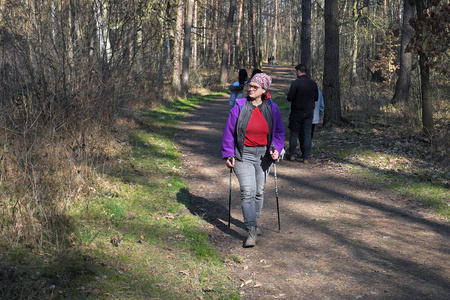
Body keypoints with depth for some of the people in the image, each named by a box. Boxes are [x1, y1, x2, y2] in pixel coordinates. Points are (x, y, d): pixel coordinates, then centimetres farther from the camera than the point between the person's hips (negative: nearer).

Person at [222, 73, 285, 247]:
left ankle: (253, 221, 35)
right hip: (243, 155, -3)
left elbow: (279, 131, 10)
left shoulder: (272, 108, 1)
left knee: (259, 191, 13)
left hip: (263, 155, 3)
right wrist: (228, 155, -6)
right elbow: (229, 131, -1)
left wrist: (276, 148, -7)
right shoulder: (240, 107, -6)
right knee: (248, 191, -13)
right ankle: (252, 231, -13)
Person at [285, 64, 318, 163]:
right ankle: (306, 157, 5)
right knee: (307, 134, 6)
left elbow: (290, 98, -15)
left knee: (294, 133, 8)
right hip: (309, 112, 4)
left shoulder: (295, 83, -14)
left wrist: (287, 97, 7)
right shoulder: (313, 83, 3)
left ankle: (292, 155, 15)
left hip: (297, 112, -4)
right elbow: (316, 98, 10)